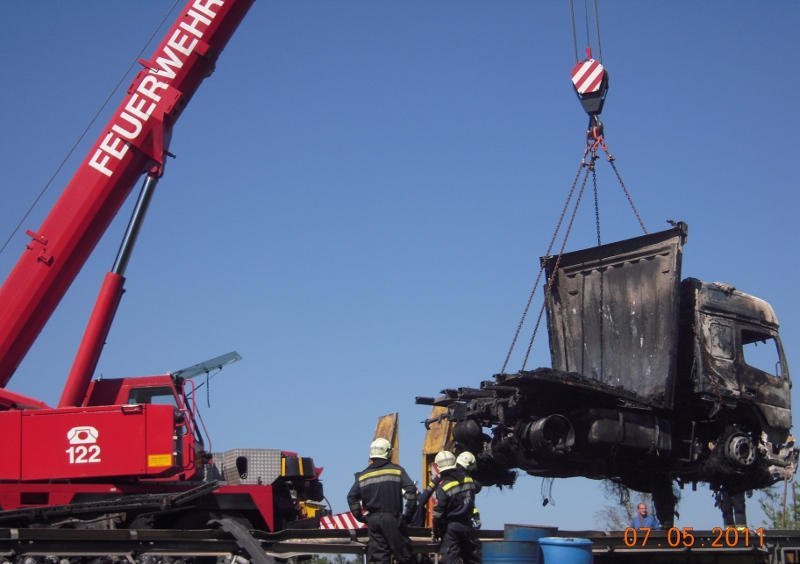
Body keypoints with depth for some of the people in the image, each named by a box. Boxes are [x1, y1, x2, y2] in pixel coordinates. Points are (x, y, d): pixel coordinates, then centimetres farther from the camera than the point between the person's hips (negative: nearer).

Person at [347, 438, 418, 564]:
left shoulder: (363, 475, 9)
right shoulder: (397, 470, -1)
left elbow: (352, 497, 6)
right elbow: (411, 491, -10)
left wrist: (361, 517, 13)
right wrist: (407, 514, -4)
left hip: (372, 520, 3)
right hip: (392, 519, -3)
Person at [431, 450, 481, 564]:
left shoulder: (442, 487, -17)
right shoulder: (468, 480, -2)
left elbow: (438, 513, -13)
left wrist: (436, 531, -3)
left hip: (451, 526, -5)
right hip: (467, 524, 5)